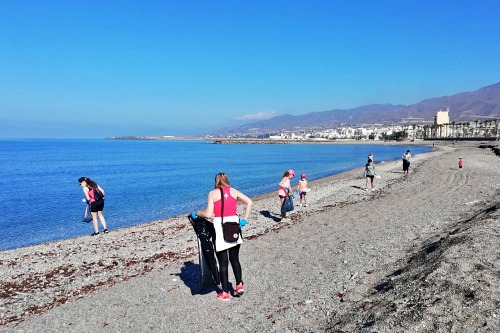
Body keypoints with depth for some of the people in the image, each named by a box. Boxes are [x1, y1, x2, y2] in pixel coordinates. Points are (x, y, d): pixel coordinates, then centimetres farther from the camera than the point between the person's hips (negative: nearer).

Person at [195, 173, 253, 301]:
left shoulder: (213, 193, -2)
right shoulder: (233, 191, 8)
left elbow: (208, 214, -10)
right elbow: (249, 202, 2)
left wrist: (197, 213, 8)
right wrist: (244, 219, 5)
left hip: (219, 226, -3)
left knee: (223, 262, 7)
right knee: (234, 259, 20)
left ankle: (225, 293, 15)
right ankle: (239, 285, 16)